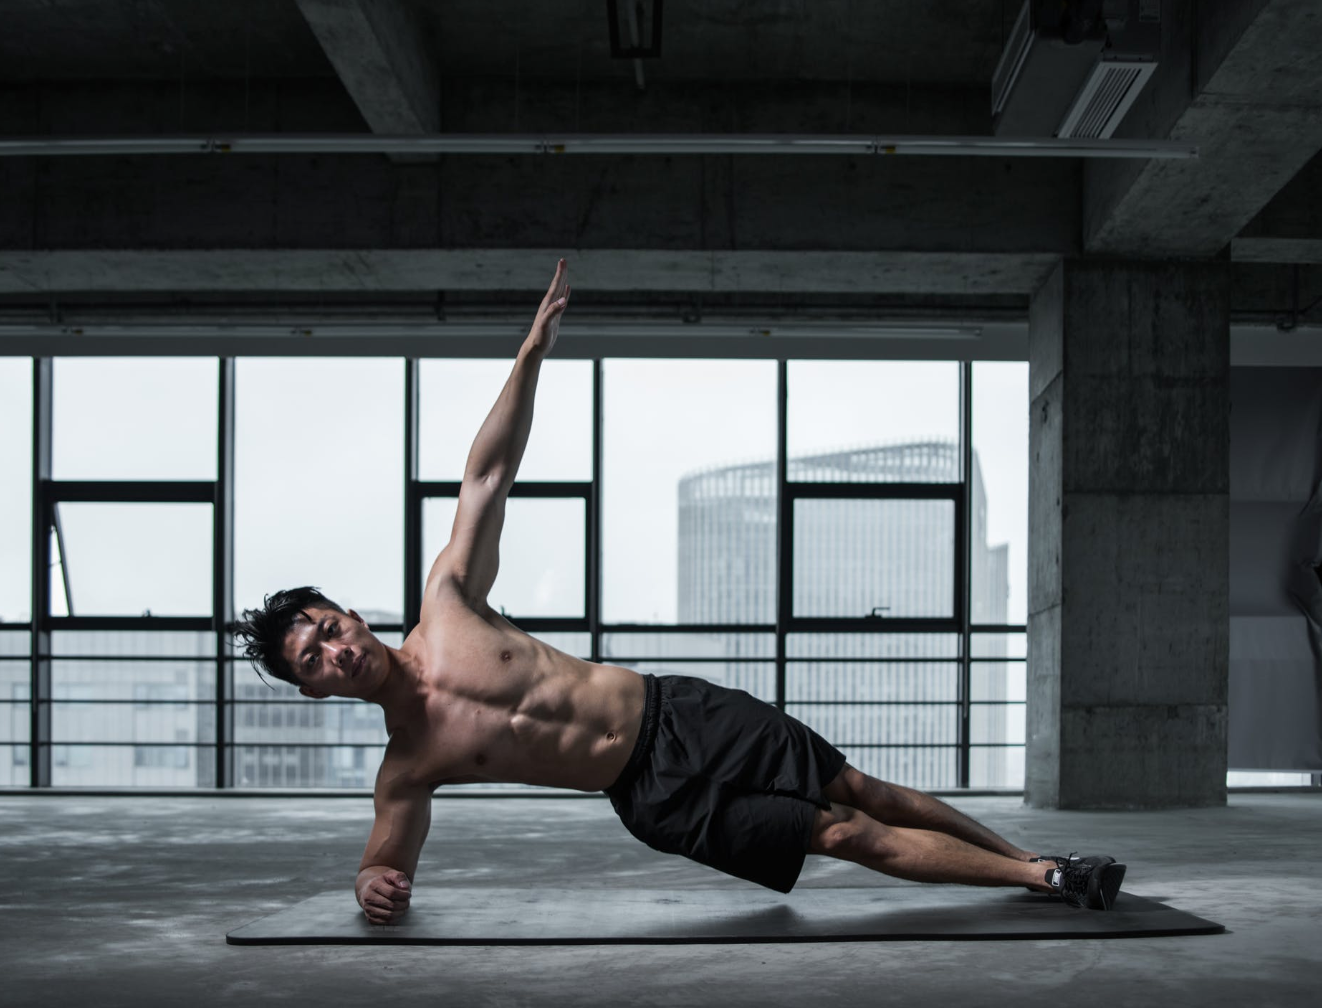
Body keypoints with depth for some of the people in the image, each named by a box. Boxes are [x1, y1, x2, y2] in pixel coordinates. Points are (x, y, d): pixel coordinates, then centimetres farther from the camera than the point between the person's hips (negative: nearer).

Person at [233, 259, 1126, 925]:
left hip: (679, 714, 2)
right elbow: (388, 859, 2)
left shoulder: (446, 605, -5)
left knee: (864, 794, 5)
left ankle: (1032, 860, 22)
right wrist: (373, 886, -25)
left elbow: (487, 476, -3)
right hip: (659, 799, -2)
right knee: (849, 835, -4)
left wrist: (533, 349, -7)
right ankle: (1046, 880, 7)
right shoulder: (405, 769, -7)